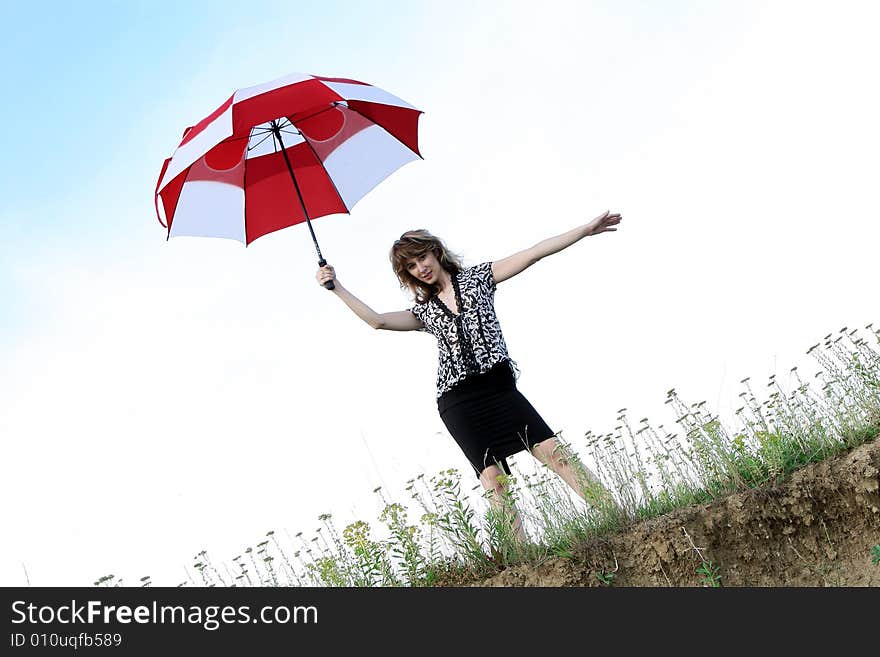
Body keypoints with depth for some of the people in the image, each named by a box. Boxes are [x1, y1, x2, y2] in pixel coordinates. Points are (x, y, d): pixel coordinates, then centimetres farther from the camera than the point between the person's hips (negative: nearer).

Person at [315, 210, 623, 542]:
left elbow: (534, 253, 9)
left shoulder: (476, 277, 16)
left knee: (553, 451, -14)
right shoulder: (424, 310, 21)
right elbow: (378, 321, 7)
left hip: (499, 385, -1)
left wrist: (586, 229, 5)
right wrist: (337, 288, 0)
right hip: (458, 400, 1)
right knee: (493, 479, -11)